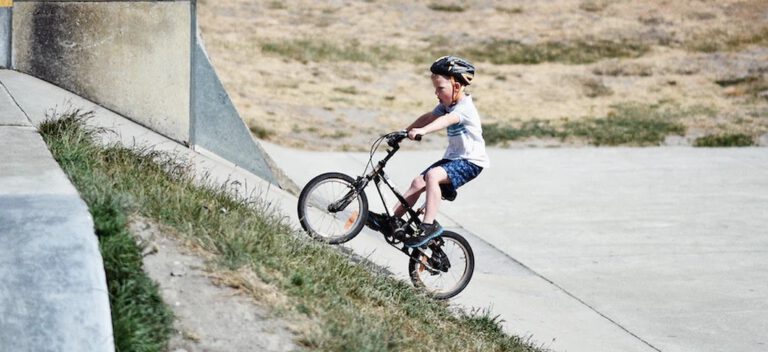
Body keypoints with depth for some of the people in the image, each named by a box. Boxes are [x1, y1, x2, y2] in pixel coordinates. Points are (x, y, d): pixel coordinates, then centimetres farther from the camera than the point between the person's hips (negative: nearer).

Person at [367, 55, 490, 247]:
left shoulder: (465, 107, -21)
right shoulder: (447, 105, 9)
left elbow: (447, 120, -39)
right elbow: (428, 117, 15)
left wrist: (422, 131, -53)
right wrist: (405, 132, 5)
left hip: (470, 161, -9)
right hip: (453, 157, 9)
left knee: (433, 175, -31)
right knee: (418, 182, -1)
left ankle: (429, 224, -30)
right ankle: (393, 220, 5)